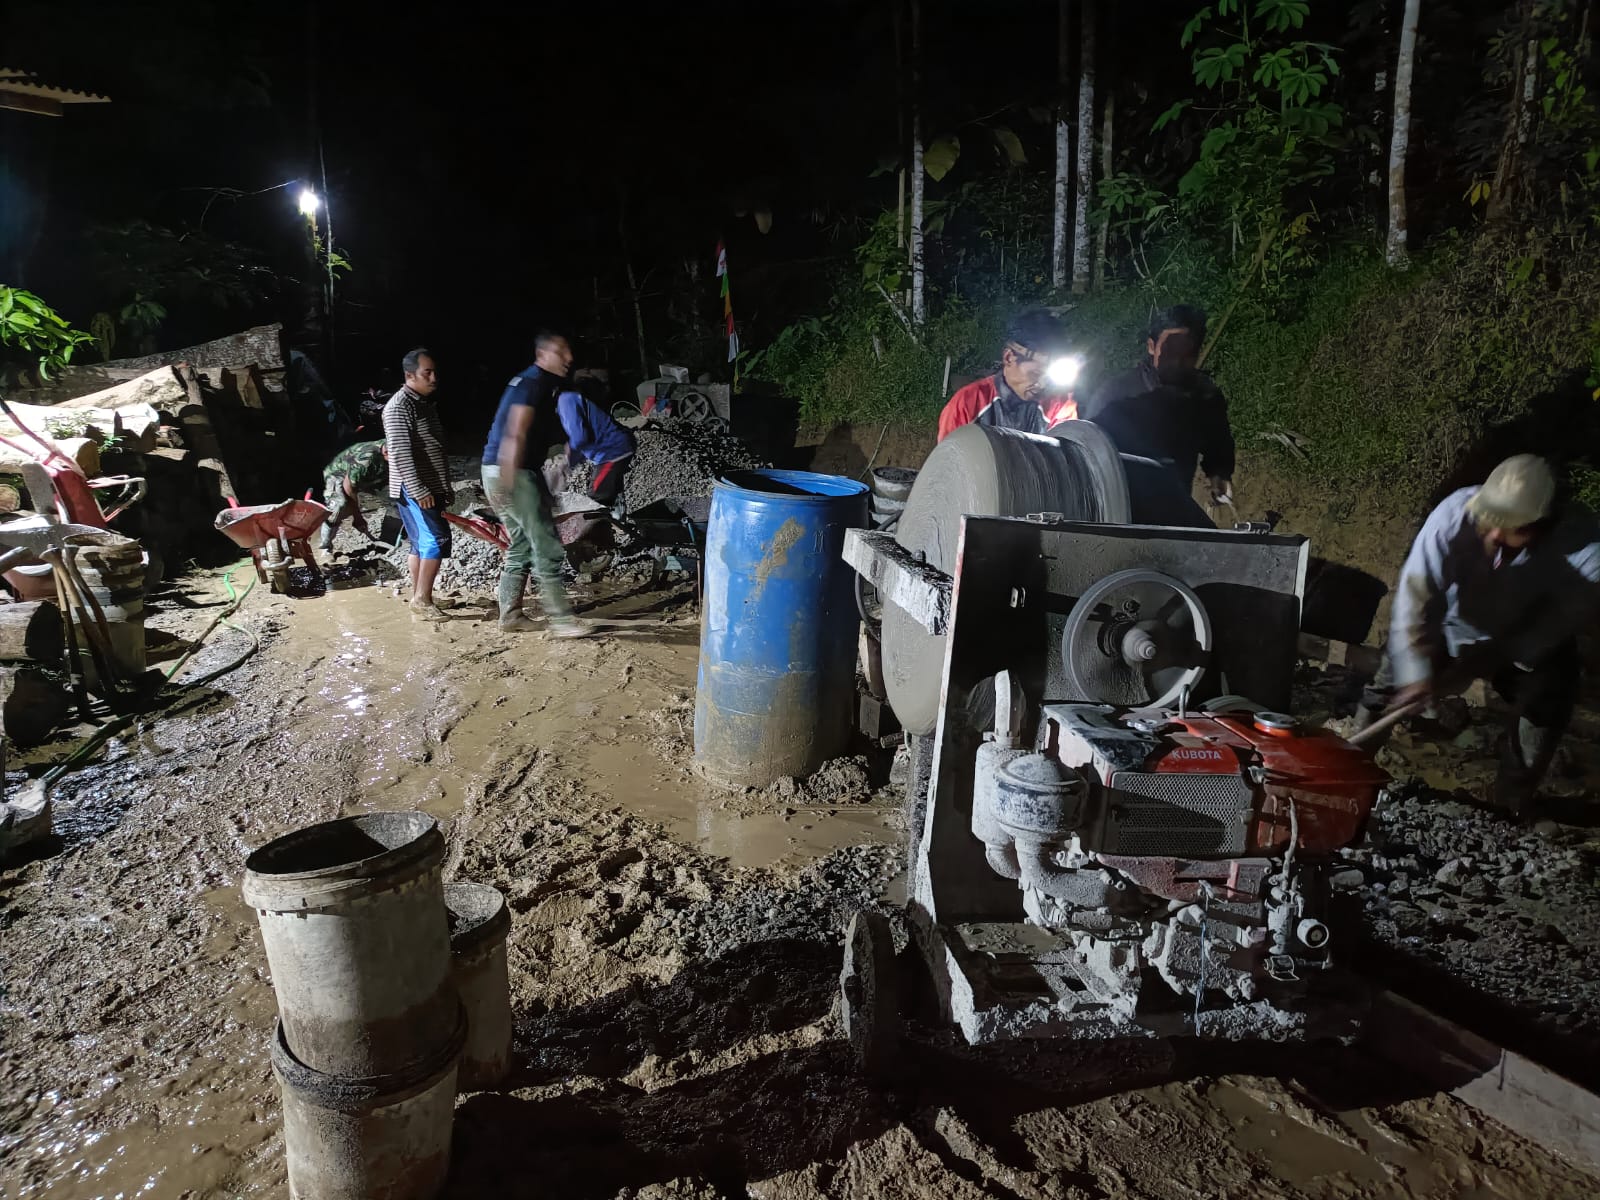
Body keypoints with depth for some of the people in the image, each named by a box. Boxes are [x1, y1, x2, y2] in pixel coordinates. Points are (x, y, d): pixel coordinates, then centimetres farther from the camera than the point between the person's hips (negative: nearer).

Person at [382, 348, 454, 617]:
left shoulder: (426, 403, 16)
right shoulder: (399, 407, -15)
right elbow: (400, 453, -21)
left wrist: (445, 487, 21)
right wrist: (418, 491, -24)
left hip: (430, 487, 9)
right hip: (413, 490, -9)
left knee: (421, 543, 11)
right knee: (437, 540, -14)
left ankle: (419, 596, 17)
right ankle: (422, 598, -8)